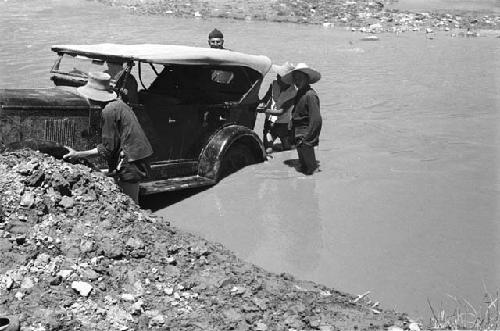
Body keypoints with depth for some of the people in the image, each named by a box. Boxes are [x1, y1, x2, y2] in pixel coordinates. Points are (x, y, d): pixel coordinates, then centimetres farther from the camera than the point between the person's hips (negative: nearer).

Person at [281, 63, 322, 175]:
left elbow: (316, 119, -25)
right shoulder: (299, 93, 8)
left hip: (306, 132, -9)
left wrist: (308, 139, -24)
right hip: (298, 134, 9)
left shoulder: (310, 95, -21)